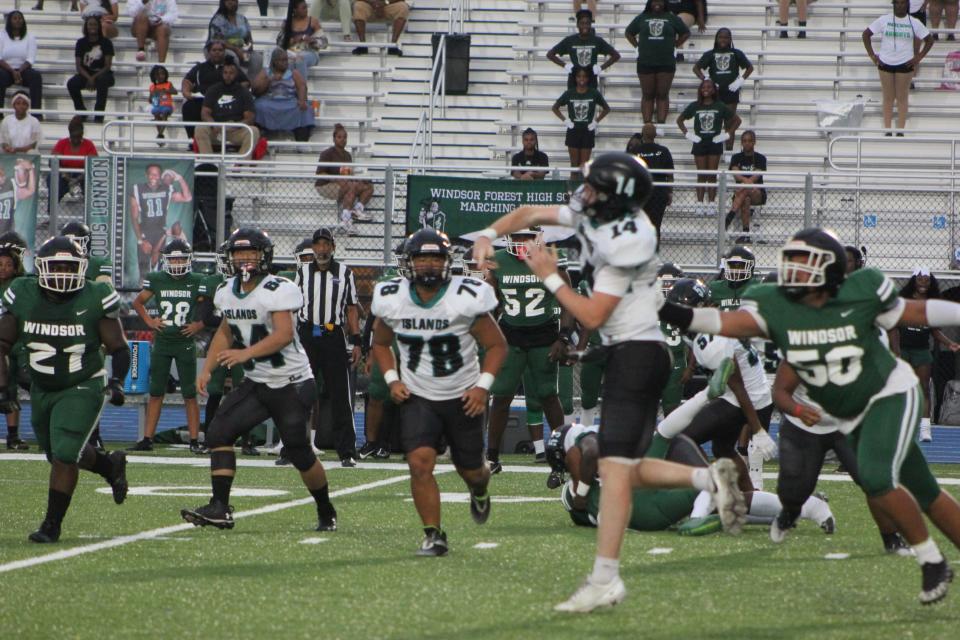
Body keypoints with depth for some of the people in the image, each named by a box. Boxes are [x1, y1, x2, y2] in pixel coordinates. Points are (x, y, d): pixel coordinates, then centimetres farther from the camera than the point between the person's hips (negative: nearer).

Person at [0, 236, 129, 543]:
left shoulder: (95, 299, -15)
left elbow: (119, 348, -5)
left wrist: (116, 381, -20)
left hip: (83, 389, -5)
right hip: (42, 391, 5)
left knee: (64, 455, -16)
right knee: (59, 456, 17)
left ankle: (52, 523, 0)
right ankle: (111, 465, 46)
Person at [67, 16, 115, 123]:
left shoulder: (106, 43, 0)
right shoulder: (81, 43, 6)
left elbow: (107, 65, -6)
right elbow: (79, 66, 0)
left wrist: (94, 78, -20)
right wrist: (89, 78, -18)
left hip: (102, 74, -2)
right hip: (86, 74, 2)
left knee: (102, 80, -39)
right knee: (71, 84, -28)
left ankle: (99, 114, -33)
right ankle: (81, 111, -7)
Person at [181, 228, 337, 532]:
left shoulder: (278, 291, -17)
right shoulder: (227, 293, 6)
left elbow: (284, 334, -28)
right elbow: (225, 333, 21)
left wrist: (246, 353, -38)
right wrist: (207, 370, 11)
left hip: (291, 386, -7)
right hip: (255, 384, 7)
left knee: (300, 454, -1)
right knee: (218, 433, -9)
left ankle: (326, 514, 21)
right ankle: (219, 508, -11)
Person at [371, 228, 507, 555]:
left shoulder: (466, 299, -15)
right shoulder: (393, 301, -7)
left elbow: (496, 345, -4)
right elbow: (380, 343, 13)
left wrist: (483, 385, -15)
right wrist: (392, 379, -2)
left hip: (462, 397, -1)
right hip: (418, 397, 1)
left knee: (470, 469, 11)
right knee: (420, 463, -19)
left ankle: (479, 489, 49)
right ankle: (433, 535, -9)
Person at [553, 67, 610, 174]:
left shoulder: (594, 94, -2)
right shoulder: (569, 94, -1)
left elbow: (606, 108, 10)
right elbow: (555, 107, 10)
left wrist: (596, 121, 0)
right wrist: (565, 120, 0)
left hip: (588, 132, -1)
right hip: (573, 132, 1)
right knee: (574, 164, 3)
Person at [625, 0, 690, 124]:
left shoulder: (672, 19, 6)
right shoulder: (642, 18, 8)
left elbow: (685, 33, 14)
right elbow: (629, 33, 18)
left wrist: (675, 45, 3)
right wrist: (637, 45, 6)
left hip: (666, 63, -1)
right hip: (645, 62, 1)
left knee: (663, 95, -1)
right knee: (648, 95, 2)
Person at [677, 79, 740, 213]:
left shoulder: (720, 107, 0)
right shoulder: (694, 106, 3)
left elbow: (737, 120, 7)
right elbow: (679, 119, 14)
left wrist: (728, 134, -2)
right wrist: (687, 134, 3)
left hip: (715, 143, -1)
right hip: (699, 143, 1)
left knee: (712, 176, 1)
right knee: (701, 175, 1)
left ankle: (711, 204, 5)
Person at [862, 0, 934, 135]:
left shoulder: (914, 23, -1)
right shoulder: (884, 20, -1)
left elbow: (929, 40, 5)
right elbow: (866, 34, 5)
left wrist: (918, 58, -2)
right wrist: (872, 55, -1)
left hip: (905, 64, -1)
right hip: (886, 63, 1)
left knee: (902, 98, 3)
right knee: (888, 98, 6)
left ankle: (900, 130, 8)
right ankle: (887, 130, 11)